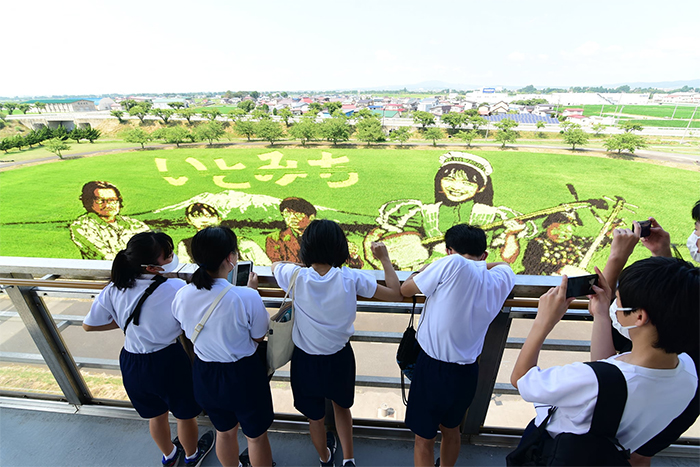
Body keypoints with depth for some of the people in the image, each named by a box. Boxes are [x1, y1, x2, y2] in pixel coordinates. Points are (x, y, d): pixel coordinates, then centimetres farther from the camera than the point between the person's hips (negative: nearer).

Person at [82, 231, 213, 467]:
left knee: (155, 414, 31)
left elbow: (89, 325, -1)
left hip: (132, 363, 5)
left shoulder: (113, 290, -13)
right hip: (169, 361, -5)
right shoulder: (176, 289, -30)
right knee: (185, 414, 25)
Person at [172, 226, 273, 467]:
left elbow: (187, 332, 3)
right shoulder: (247, 297, -31)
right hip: (243, 376, -4)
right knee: (256, 436, 24)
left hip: (204, 375, 5)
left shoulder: (181, 296, -16)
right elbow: (259, 337, -14)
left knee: (224, 432, 32)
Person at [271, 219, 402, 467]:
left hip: (306, 360, 1)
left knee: (315, 416, 27)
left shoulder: (296, 276, -20)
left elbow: (275, 265, 6)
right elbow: (395, 293, -11)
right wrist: (384, 258, -3)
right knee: (341, 406, 32)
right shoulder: (351, 278, -21)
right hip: (339, 357, 0)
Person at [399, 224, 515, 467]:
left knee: (424, 440, 17)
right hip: (467, 372, 6)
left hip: (433, 369, -5)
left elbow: (405, 290, -11)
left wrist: (424, 271, 6)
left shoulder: (453, 264, -21)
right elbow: (503, 265, 22)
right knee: (451, 430, 31)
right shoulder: (501, 279, -4)